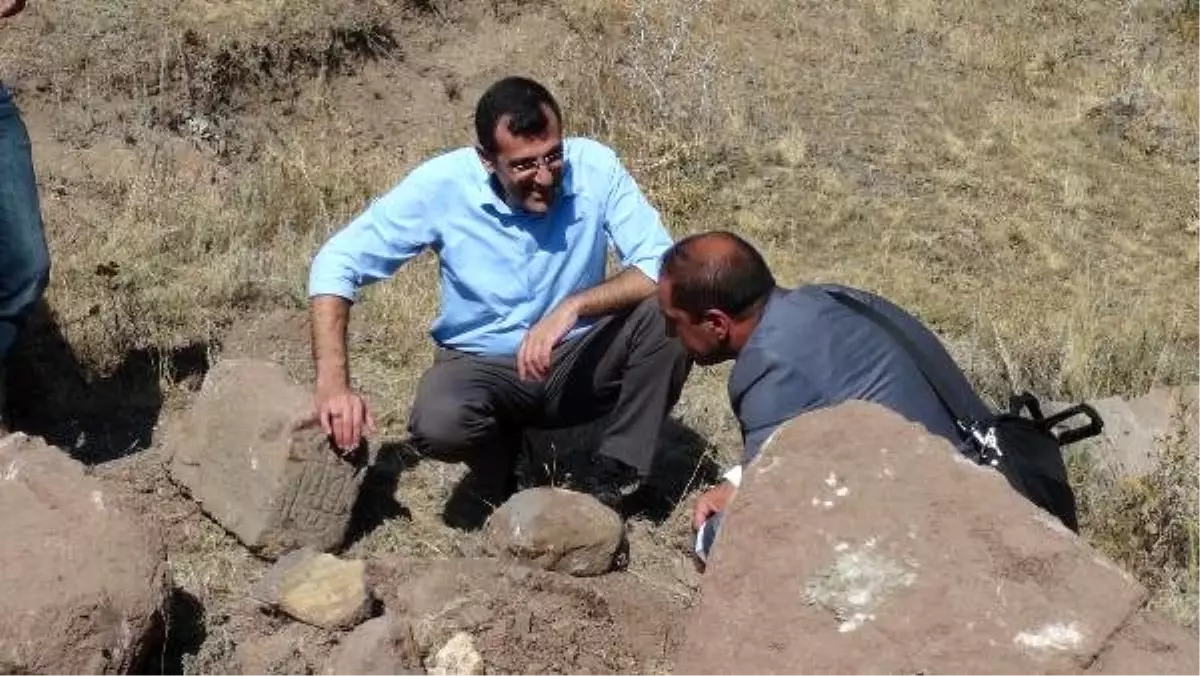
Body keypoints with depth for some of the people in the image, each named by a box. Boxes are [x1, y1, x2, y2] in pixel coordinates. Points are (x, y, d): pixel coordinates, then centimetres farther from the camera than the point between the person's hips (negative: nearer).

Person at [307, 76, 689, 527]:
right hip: (482, 364, -1)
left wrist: (573, 306, -37)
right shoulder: (443, 184, -18)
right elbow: (336, 264, -15)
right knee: (437, 424, -34)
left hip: (578, 358, 1)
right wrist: (333, 384, -27)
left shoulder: (596, 167, -18)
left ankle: (613, 482, -8)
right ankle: (495, 468, 5)